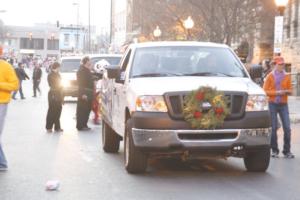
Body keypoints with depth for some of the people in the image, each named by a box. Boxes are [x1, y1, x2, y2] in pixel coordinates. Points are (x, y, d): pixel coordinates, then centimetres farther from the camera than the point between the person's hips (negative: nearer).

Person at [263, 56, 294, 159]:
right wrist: (276, 92, -15)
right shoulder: (270, 76, 1)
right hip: (272, 104, -2)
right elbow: (265, 91, -3)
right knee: (273, 128, 0)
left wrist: (287, 91, -12)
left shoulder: (287, 76, 8)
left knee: (287, 128, -5)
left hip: (283, 104, 2)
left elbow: (290, 91, 11)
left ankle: (287, 151, 2)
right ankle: (274, 150, 10)